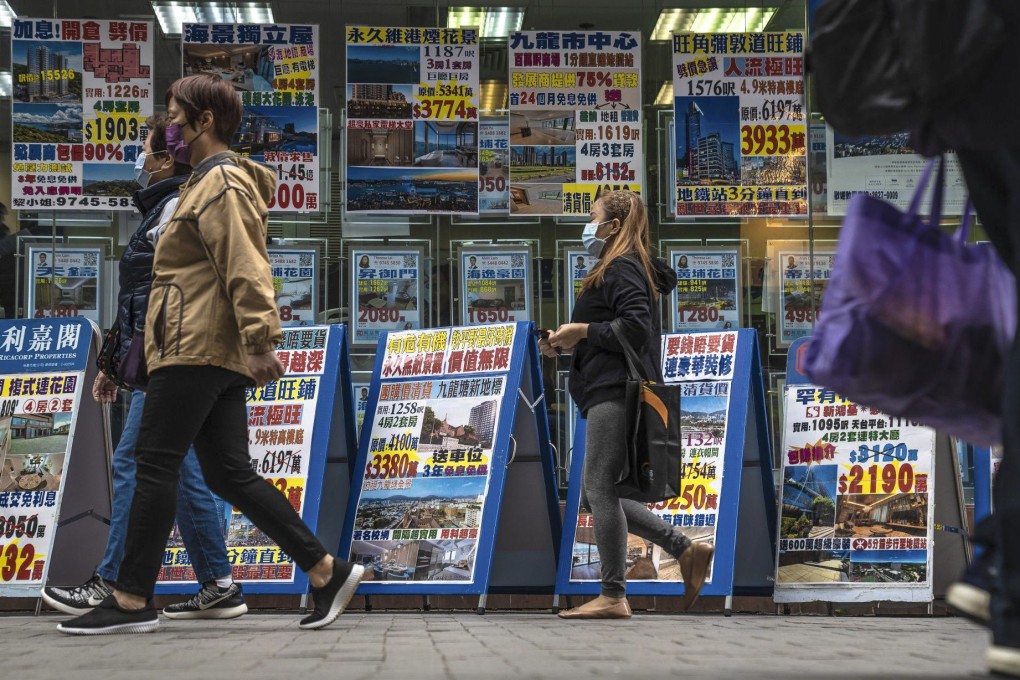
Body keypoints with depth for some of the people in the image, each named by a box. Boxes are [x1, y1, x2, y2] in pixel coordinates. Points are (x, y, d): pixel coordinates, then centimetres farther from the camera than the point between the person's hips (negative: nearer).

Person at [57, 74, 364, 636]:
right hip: (218, 353, 11)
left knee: (155, 465, -6)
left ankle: (131, 601, 0)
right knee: (230, 475, 7)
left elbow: (245, 269, -19)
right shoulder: (208, 182, 24)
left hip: (195, 348, -11)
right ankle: (326, 570, 5)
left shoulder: (221, 184, -9)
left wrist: (260, 341, -26)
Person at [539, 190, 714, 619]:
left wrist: (581, 331, -12)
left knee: (600, 488, -11)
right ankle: (687, 550, 10)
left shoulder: (621, 269, -6)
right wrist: (569, 343, 13)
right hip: (612, 394, 11)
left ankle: (613, 596, -9)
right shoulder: (617, 270, 26)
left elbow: (635, 327, -20)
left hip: (617, 394, -11)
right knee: (601, 493, 10)